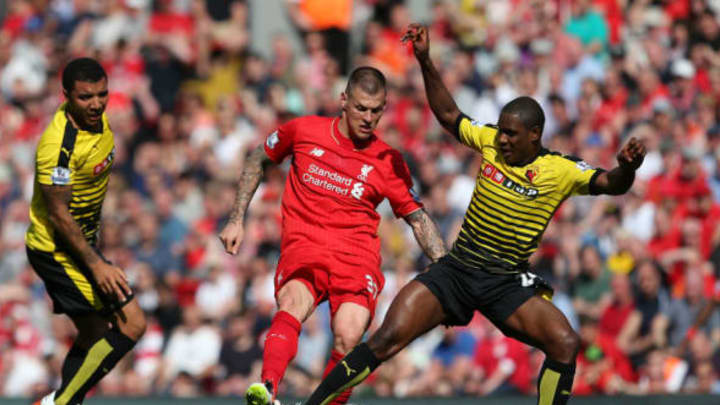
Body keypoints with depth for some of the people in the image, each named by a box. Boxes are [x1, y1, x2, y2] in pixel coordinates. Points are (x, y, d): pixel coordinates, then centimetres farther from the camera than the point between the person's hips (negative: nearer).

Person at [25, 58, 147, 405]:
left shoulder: (98, 121, 3)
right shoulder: (58, 145, -27)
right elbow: (58, 213, -24)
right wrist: (97, 265, -23)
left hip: (83, 243, 10)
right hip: (57, 250, -10)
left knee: (94, 336, 15)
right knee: (131, 324, -11)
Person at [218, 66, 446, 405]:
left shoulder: (389, 162, 7)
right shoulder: (303, 131, 7)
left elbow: (418, 219, 14)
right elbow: (258, 161, 23)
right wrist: (236, 220, 19)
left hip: (357, 253, 1)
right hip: (303, 248, -1)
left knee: (347, 340, -24)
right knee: (293, 303, -34)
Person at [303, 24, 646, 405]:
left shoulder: (561, 170, -8)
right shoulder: (490, 141, 0)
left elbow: (610, 184, -18)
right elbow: (448, 115, 14)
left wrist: (627, 169, -41)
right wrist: (426, 62, 6)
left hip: (508, 283, -1)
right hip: (455, 270, 1)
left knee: (565, 344, -24)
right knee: (388, 338, -14)